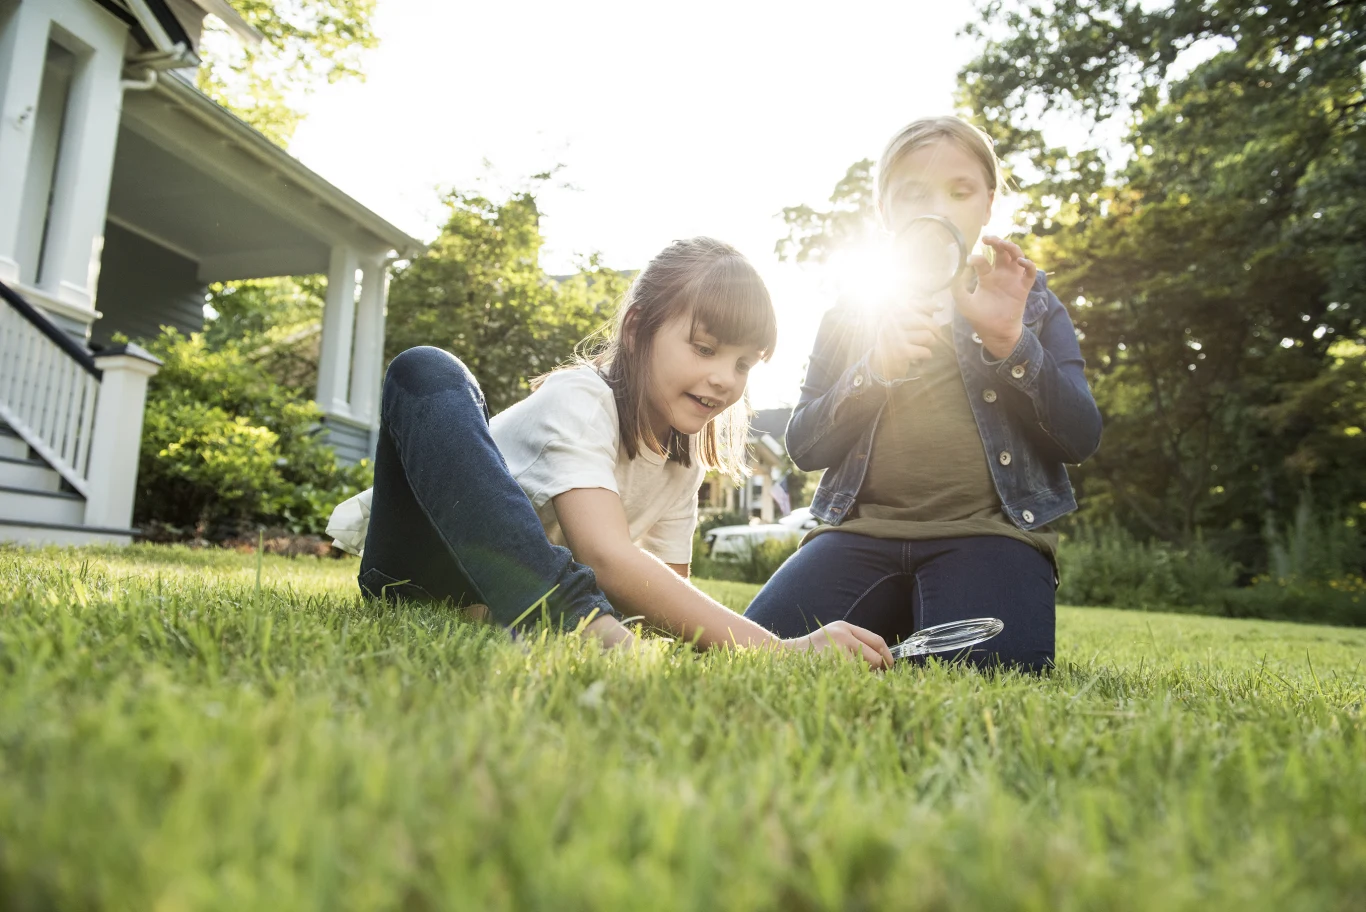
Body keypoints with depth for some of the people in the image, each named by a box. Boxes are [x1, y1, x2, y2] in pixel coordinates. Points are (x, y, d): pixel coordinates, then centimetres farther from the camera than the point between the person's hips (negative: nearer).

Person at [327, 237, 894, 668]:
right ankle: (570, 615, -42)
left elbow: (669, 590, -1)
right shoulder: (580, 401, -25)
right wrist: (776, 648, -47)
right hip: (420, 571, -6)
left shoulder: (683, 455, -2)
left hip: (511, 582, 7)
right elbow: (609, 558, -40)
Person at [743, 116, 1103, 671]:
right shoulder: (852, 314, 15)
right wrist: (873, 370, -11)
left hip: (989, 533, -1)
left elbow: (1082, 439, 1)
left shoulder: (1026, 300, 13)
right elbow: (802, 447, 6)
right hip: (863, 532, 2)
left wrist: (1011, 341, -14)